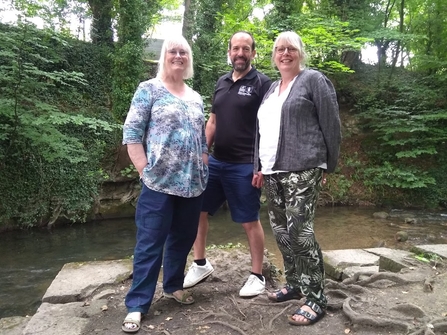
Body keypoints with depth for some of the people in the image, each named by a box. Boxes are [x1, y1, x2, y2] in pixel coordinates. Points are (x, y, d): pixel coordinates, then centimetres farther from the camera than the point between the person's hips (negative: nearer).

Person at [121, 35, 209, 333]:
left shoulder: (195, 97, 16)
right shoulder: (149, 89, -1)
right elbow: (131, 132, -6)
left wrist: (203, 167, 10)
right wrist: (144, 170, -11)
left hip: (193, 183, 6)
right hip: (159, 182, -5)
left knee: (183, 238, 15)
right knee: (150, 243, -1)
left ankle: (174, 286, 35)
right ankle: (137, 304, 12)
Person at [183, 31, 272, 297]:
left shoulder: (262, 83, -5)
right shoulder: (222, 82, 13)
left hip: (244, 165, -6)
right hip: (216, 161, 7)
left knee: (250, 221, 3)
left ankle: (258, 276, 20)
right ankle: (201, 264, 29)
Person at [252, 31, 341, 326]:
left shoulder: (313, 80, 1)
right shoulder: (272, 88, 22)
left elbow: (331, 125, -3)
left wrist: (328, 167, -3)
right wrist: (259, 167, 16)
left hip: (302, 170, -7)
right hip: (272, 171, 7)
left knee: (299, 231, -10)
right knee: (280, 230, 10)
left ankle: (317, 298, 5)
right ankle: (294, 284, 28)